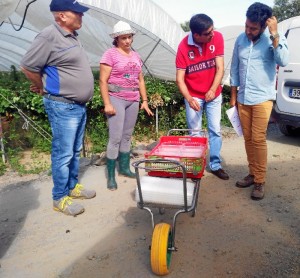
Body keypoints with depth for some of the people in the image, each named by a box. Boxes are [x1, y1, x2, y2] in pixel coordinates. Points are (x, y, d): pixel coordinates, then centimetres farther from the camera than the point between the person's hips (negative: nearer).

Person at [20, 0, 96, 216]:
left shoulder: (71, 36, 13)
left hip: (79, 106, 9)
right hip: (63, 107, -9)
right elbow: (28, 66, -13)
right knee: (63, 154, -1)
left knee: (75, 151, 17)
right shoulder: (50, 36, -15)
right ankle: (60, 198, 14)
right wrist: (44, 88, 1)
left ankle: (73, 186, 33)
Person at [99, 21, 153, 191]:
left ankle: (124, 168, 25)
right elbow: (103, 81, -9)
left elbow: (141, 80, 18)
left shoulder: (136, 56, 14)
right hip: (116, 99, -6)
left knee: (127, 136, 12)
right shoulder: (110, 54, -5)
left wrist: (145, 100, 12)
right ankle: (111, 176, 0)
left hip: (133, 100, 6)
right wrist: (107, 103, -17)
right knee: (115, 138, -8)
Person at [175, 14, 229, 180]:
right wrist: (189, 98, -31)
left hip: (213, 94, 2)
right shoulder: (184, 46, -16)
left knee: (215, 130, 6)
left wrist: (213, 90, -28)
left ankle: (215, 165, 20)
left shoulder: (217, 37, -13)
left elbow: (220, 68, -13)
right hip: (193, 96, -1)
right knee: (195, 133, 5)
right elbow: (180, 78, -17)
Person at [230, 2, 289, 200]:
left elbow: (283, 61, -22)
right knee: (248, 138, 9)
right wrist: (233, 96, 11)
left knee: (258, 139, -7)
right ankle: (252, 174, 23)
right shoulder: (241, 39, 6)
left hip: (262, 99, -4)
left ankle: (260, 181, 5)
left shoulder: (275, 39, -5)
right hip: (243, 99, 4)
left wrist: (275, 35, -24)